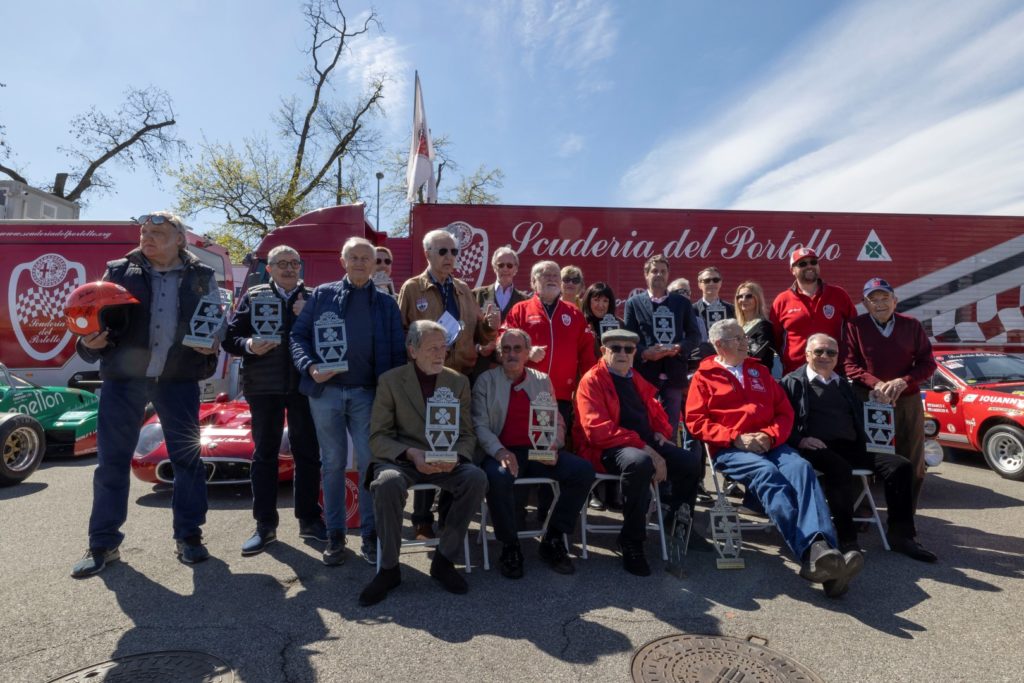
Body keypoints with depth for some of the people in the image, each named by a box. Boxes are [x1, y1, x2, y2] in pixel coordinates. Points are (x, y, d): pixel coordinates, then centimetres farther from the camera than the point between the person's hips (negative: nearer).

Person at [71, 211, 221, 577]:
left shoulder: (201, 276, 6)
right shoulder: (119, 271, 7)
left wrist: (214, 342, -10)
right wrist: (91, 341, -11)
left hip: (179, 379, 0)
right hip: (123, 376, 1)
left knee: (187, 456, 5)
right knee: (112, 459, 5)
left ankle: (188, 535, 19)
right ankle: (103, 543, 20)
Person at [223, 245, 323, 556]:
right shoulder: (253, 296, 7)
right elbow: (230, 337, 4)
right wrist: (248, 345, -15)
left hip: (304, 385, 0)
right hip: (264, 386, 0)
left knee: (308, 453, 7)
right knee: (264, 453, 7)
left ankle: (309, 519, 20)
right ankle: (265, 524, 18)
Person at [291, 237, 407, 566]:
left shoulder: (386, 303, 8)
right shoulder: (322, 295, 7)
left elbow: (397, 351, 5)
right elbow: (298, 334, 4)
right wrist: (309, 366, -14)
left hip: (367, 393, 0)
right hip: (326, 391, 0)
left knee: (370, 463, 1)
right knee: (333, 464, 8)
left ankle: (369, 534, 14)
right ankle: (335, 535, 20)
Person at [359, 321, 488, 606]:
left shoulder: (459, 381, 8)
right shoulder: (390, 381, 1)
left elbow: (467, 435, 8)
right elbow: (378, 436, -2)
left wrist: (455, 456, -16)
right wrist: (411, 454, -21)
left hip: (446, 462, 2)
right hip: (401, 459, -2)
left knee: (477, 478, -28)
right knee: (388, 482, -36)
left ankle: (443, 559, -9)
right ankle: (389, 568, -13)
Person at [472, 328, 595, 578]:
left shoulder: (542, 381, 15)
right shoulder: (486, 381, 6)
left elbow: (557, 421, 12)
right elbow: (480, 425, -2)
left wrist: (554, 446, -10)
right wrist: (500, 451, -20)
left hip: (539, 452, 3)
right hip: (503, 452, -3)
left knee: (583, 470, -19)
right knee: (498, 477, -37)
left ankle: (553, 541, -3)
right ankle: (510, 547, -11)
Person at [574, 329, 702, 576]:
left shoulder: (636, 379, 20)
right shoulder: (592, 381, -5)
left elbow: (657, 412, 32)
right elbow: (598, 430, -17)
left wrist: (661, 433, 5)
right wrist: (644, 449, -23)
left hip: (647, 444, 8)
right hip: (607, 449, -7)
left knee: (690, 463, -9)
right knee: (640, 463, -38)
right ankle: (631, 542, -20)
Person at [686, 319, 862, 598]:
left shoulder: (759, 371, 27)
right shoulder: (704, 376, 14)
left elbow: (785, 412, 20)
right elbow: (695, 421, 2)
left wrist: (770, 436, -2)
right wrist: (735, 438, -11)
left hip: (770, 445, 4)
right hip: (730, 450, -4)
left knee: (802, 468, -29)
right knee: (767, 474, -35)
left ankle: (821, 551, -47)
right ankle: (811, 552, -48)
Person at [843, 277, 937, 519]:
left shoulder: (912, 326, 5)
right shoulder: (855, 326, -3)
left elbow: (928, 363, 5)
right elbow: (849, 365, -6)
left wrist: (903, 382, -13)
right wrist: (876, 384, -20)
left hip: (907, 401, 3)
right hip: (868, 401, -3)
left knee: (912, 463, 7)